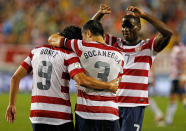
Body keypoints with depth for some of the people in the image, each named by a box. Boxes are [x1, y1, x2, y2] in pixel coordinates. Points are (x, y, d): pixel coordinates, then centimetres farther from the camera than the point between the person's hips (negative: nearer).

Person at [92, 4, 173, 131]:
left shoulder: (148, 46, 1)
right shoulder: (114, 43, 12)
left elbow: (167, 33, -14)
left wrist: (143, 15, -18)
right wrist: (100, 14, -6)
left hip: (135, 105, -4)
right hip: (111, 103, 4)